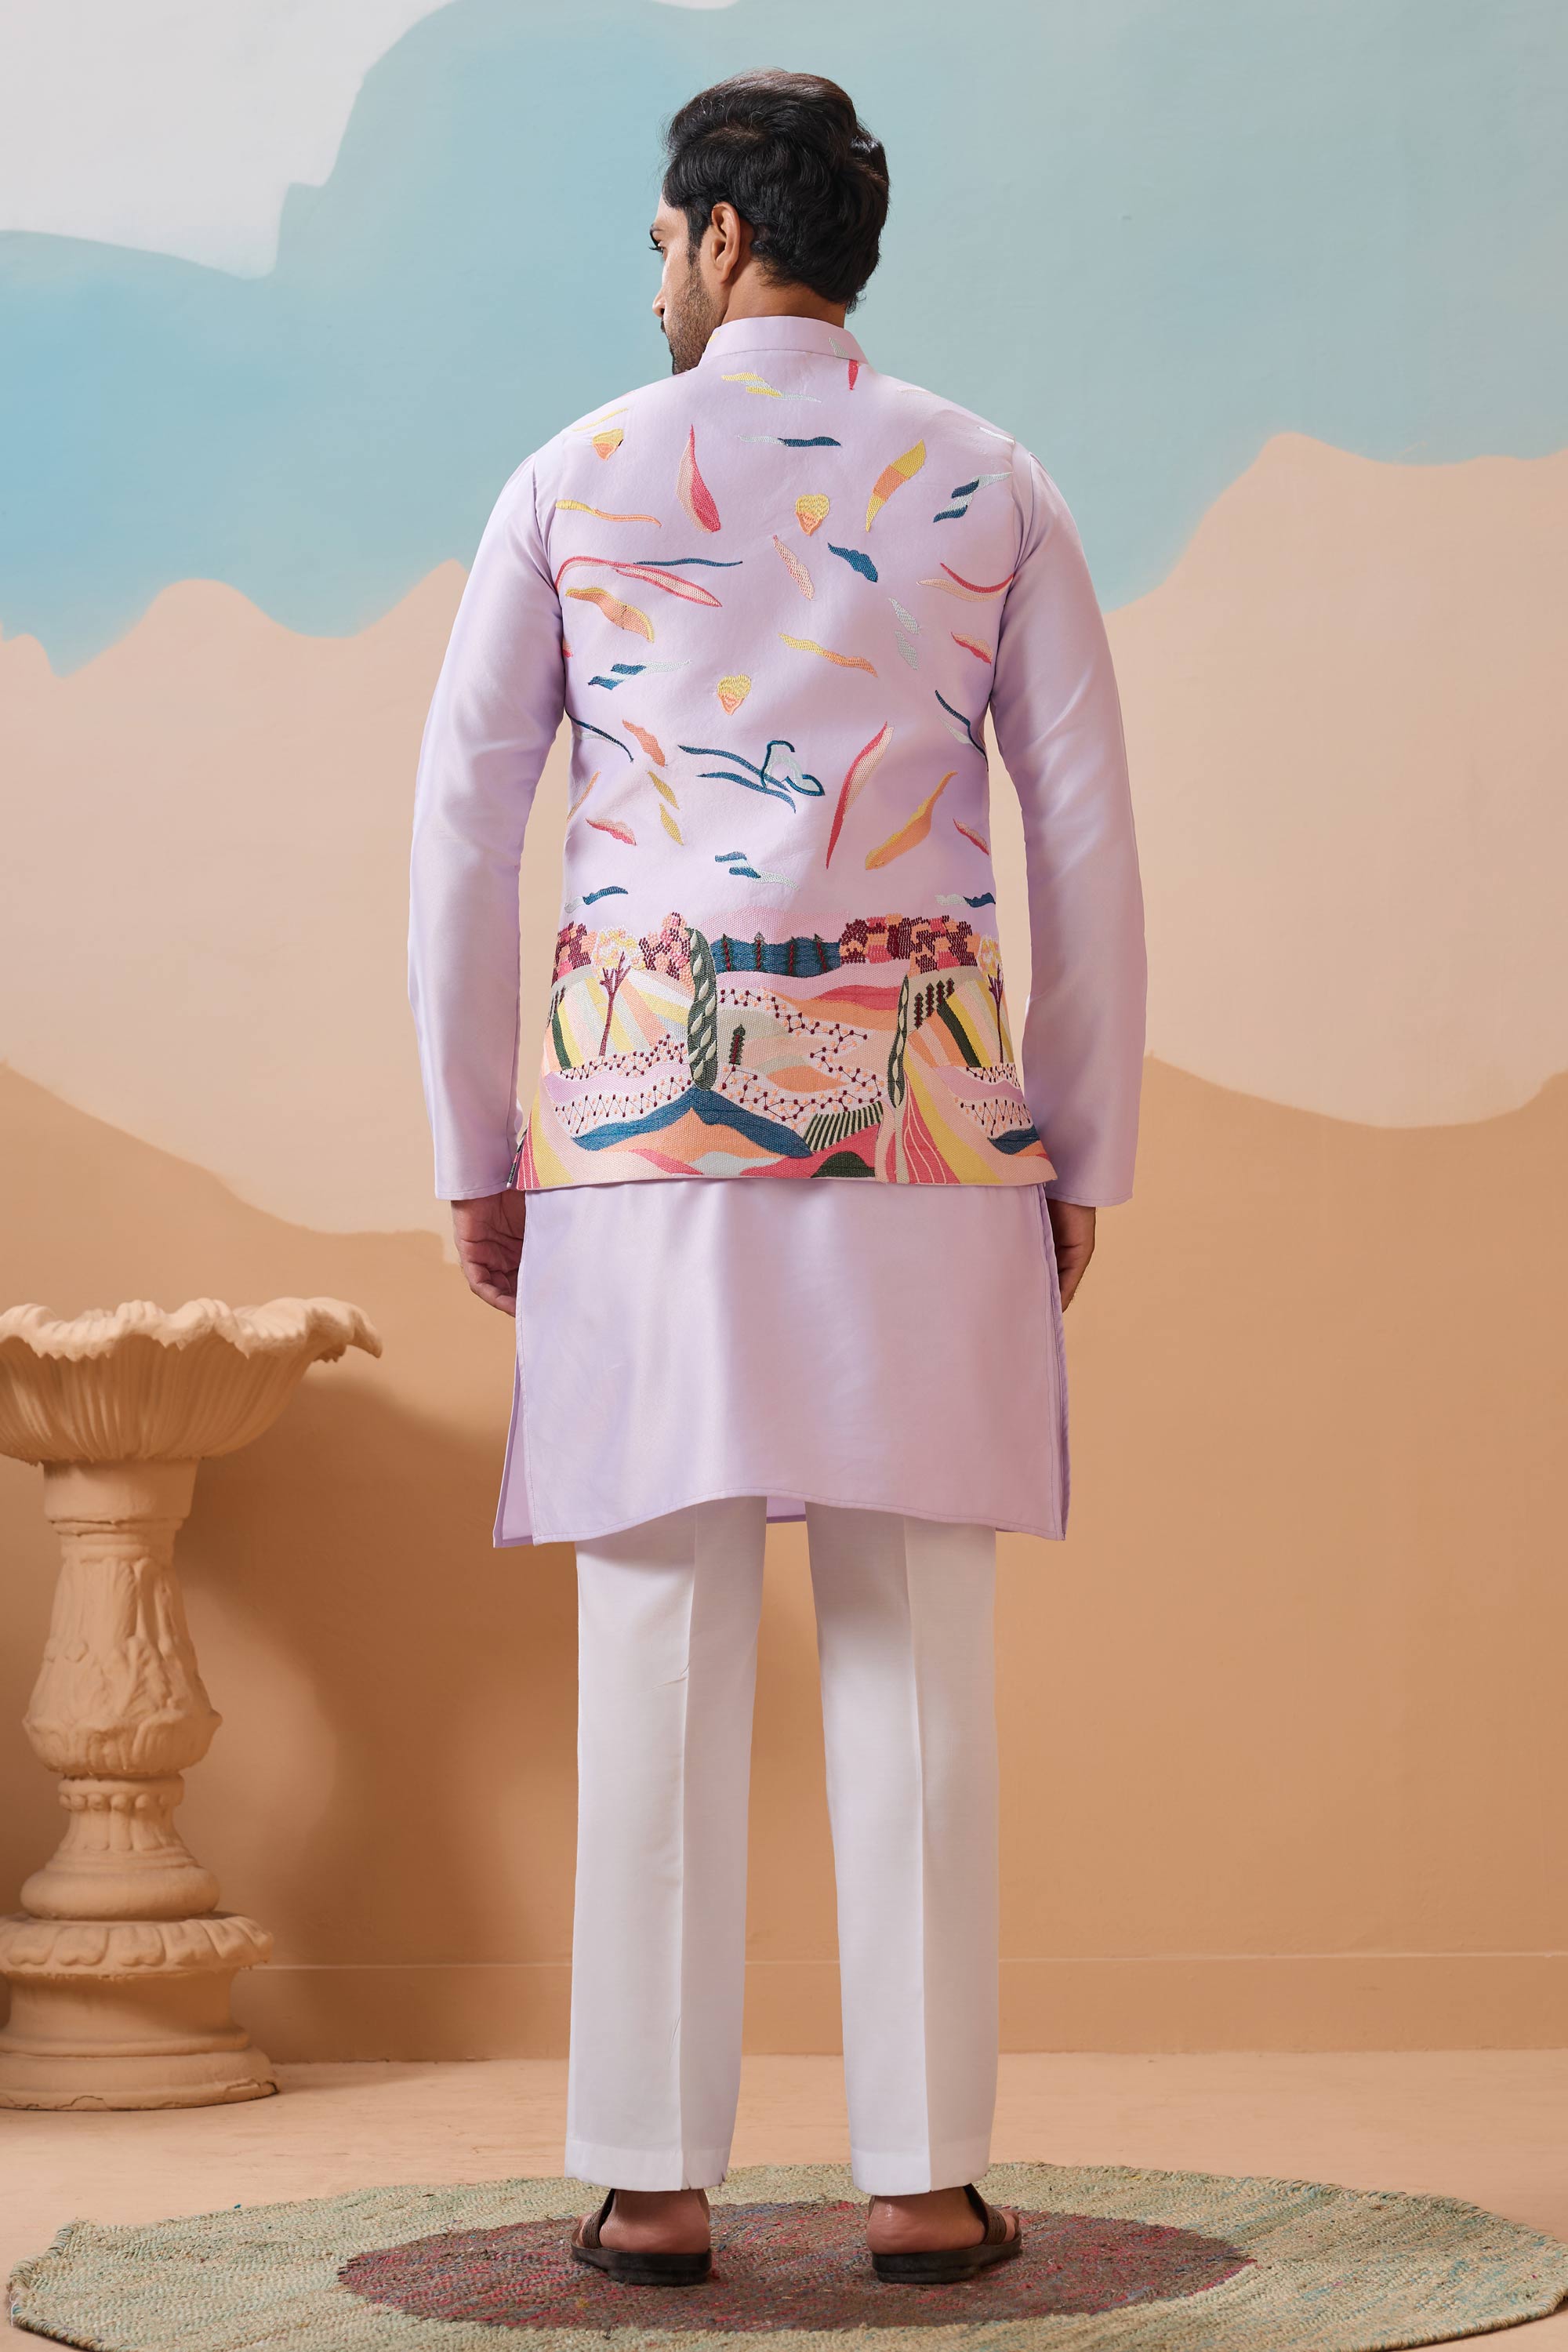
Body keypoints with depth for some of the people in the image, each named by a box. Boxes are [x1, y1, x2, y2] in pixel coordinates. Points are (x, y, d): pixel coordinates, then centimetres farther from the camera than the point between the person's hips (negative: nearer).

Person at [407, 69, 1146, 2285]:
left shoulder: (576, 480, 7)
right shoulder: (993, 487, 8)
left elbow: (460, 830, 4)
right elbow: (1087, 845, 4)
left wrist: (473, 1153, 10)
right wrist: (1082, 1164, 10)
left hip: (645, 1117, 0)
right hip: (920, 1120, 0)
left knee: (661, 1647, 1)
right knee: (913, 1650, 2)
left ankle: (655, 2176, 3)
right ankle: (926, 2171, 3)